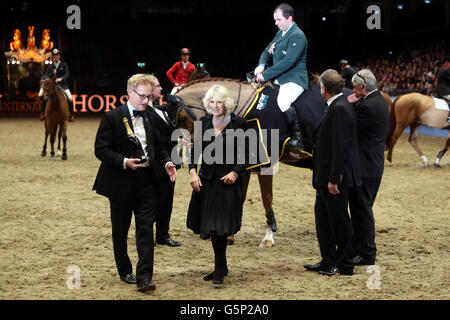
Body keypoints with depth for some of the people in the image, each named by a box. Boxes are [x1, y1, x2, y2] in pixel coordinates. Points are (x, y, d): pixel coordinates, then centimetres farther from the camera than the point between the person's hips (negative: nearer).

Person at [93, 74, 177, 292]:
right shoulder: (112, 118, -7)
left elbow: (159, 146, 17)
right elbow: (101, 149, -11)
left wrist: (167, 163, -3)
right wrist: (124, 162, -24)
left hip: (146, 181, 3)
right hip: (121, 183, -3)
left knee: (146, 229, -5)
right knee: (120, 230, 11)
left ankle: (144, 277, -5)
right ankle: (125, 271, 28)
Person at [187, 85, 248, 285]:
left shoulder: (238, 124, -5)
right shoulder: (204, 123, 6)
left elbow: (244, 155, -2)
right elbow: (195, 149, 7)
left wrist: (235, 173, -16)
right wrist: (193, 171, -6)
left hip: (228, 181, -4)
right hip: (207, 179, 4)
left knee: (220, 226, -9)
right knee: (211, 225, 10)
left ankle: (219, 270, 0)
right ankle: (221, 267, 24)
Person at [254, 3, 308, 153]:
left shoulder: (297, 36, -16)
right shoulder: (280, 33, 14)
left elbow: (288, 62, -25)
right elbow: (267, 51, 20)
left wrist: (266, 75, -23)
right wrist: (262, 65, -3)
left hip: (295, 79, -10)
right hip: (280, 79, 10)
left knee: (283, 101, -31)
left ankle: (297, 140, -21)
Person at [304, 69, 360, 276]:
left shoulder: (340, 109, -19)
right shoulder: (334, 107, 12)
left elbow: (341, 148, -23)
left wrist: (333, 179, -23)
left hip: (336, 178, -10)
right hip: (325, 177, 10)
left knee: (339, 221, 1)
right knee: (323, 218, 16)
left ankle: (345, 265, 12)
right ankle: (328, 261, 25)